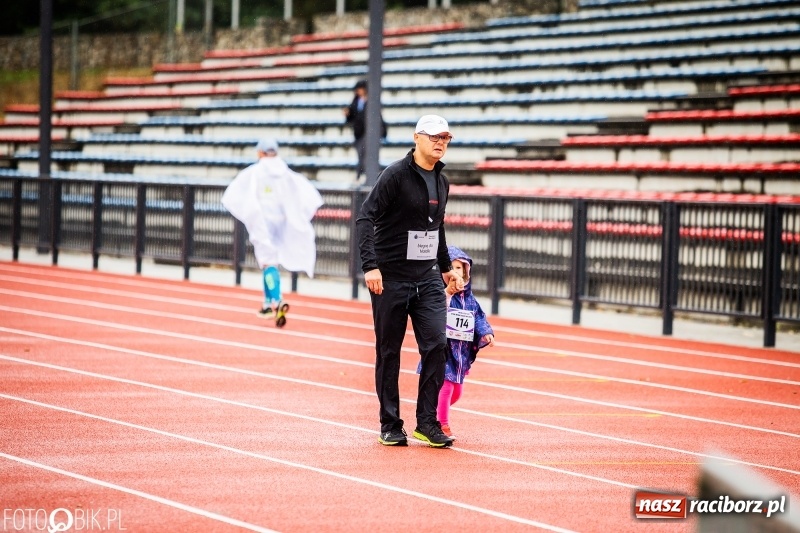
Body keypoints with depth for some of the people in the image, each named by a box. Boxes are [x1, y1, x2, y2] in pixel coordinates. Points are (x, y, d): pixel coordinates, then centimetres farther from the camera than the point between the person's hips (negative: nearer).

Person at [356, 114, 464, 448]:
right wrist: (370, 265, -27)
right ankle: (390, 426, 12)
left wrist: (446, 267, 27)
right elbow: (366, 218, -18)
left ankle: (427, 423, 0)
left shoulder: (441, 181, 11)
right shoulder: (396, 175, -11)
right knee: (388, 352, 3)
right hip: (391, 278, -5)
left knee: (437, 344, -7)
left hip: (428, 278, 5)